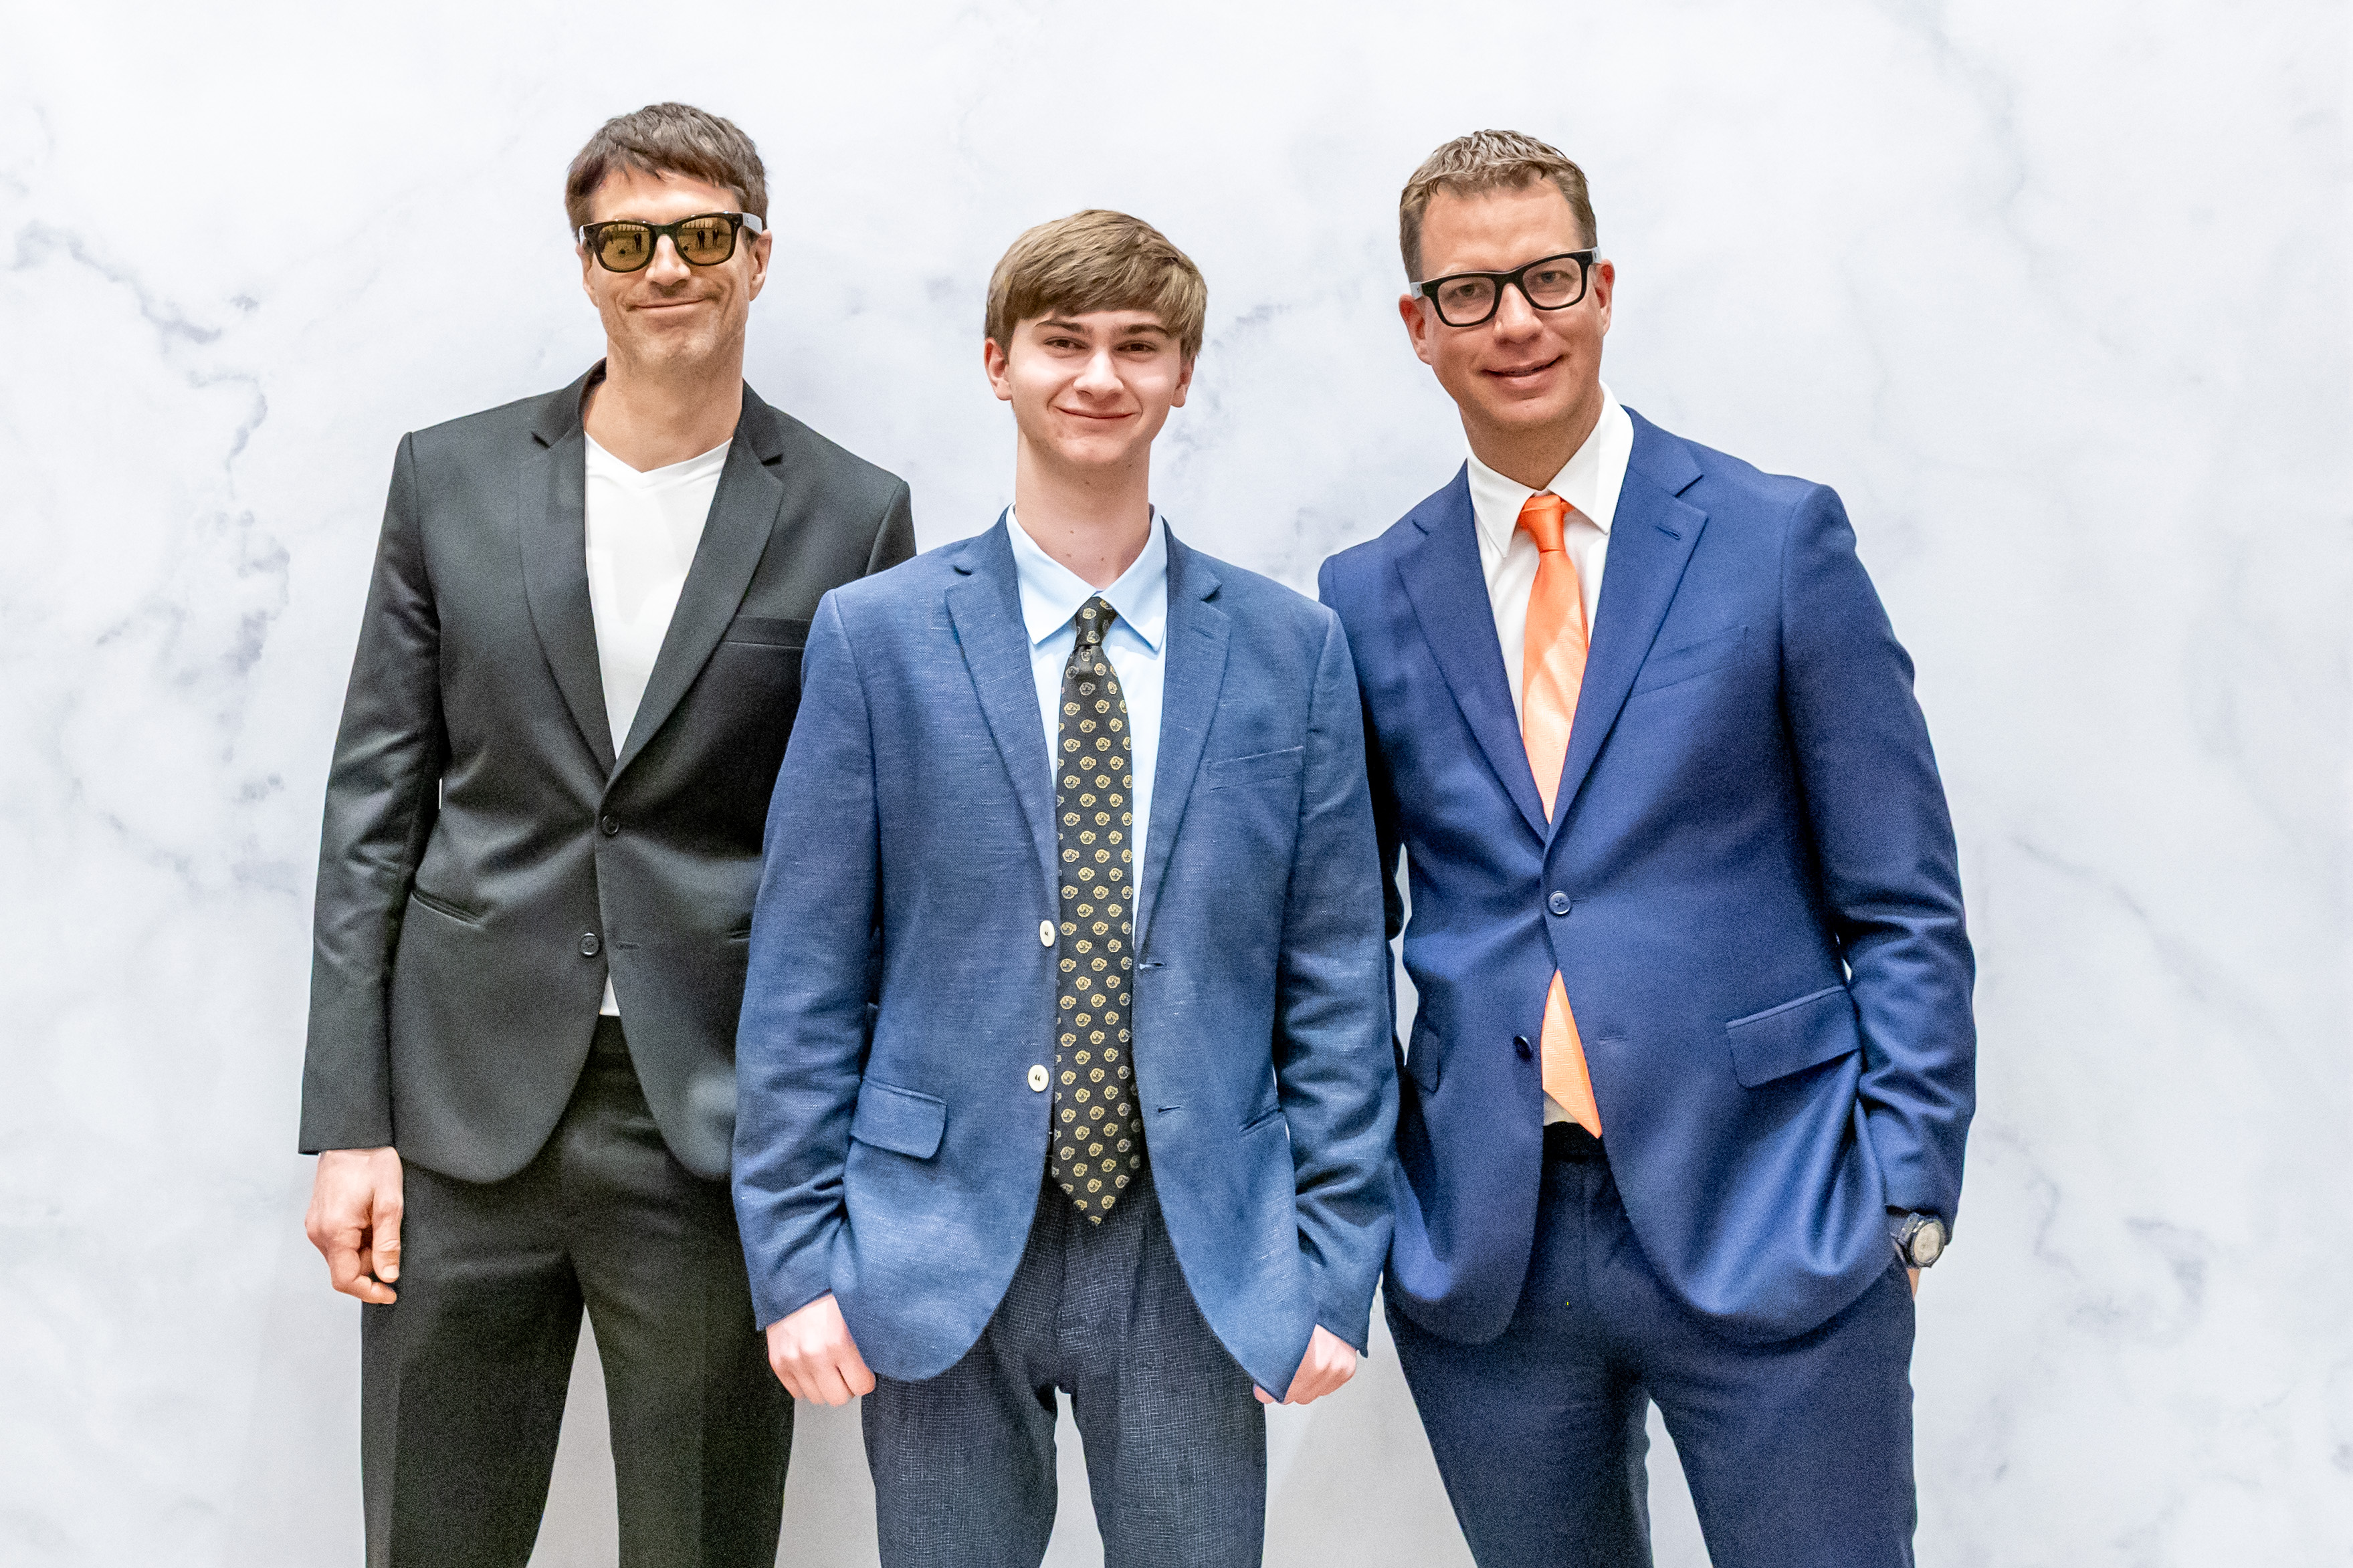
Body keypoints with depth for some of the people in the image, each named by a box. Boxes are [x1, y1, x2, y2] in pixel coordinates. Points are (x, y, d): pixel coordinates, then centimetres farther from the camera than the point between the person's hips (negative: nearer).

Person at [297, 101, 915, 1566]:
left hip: (719, 1128, -1)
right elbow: (376, 805, 5)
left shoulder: (851, 516, 0)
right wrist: (350, 1123, 0)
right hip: (465, 1114, 2)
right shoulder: (450, 477, 5)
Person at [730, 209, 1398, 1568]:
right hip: (940, 1251, 0)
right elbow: (805, 974, -1)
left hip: (1201, 1262, 1)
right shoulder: (876, 634, -1)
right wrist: (797, 1255, -4)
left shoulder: (1293, 648, 2)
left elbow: (1337, 981, 3)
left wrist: (1339, 1261, -1)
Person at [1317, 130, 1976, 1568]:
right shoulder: (1367, 601, 6)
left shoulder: (1780, 539, -1)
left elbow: (1905, 905, -1)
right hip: (1480, 1256, 3)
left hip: (1766, 1223, -2)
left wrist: (1907, 1195, -7)